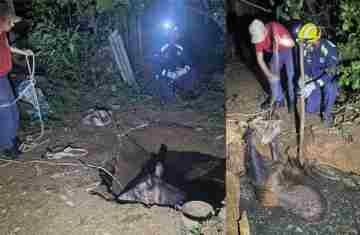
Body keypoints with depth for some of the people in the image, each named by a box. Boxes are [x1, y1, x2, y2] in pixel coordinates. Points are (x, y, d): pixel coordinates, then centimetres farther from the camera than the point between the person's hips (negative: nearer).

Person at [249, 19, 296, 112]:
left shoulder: (275, 27, -34)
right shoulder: (258, 37, -20)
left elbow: (292, 43, -34)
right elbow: (260, 59, -15)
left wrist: (280, 41, -55)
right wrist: (269, 74, -24)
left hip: (288, 51, -4)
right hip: (277, 53, 4)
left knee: (291, 76, -10)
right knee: (273, 76, 1)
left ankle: (292, 101, 6)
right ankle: (279, 100, 17)